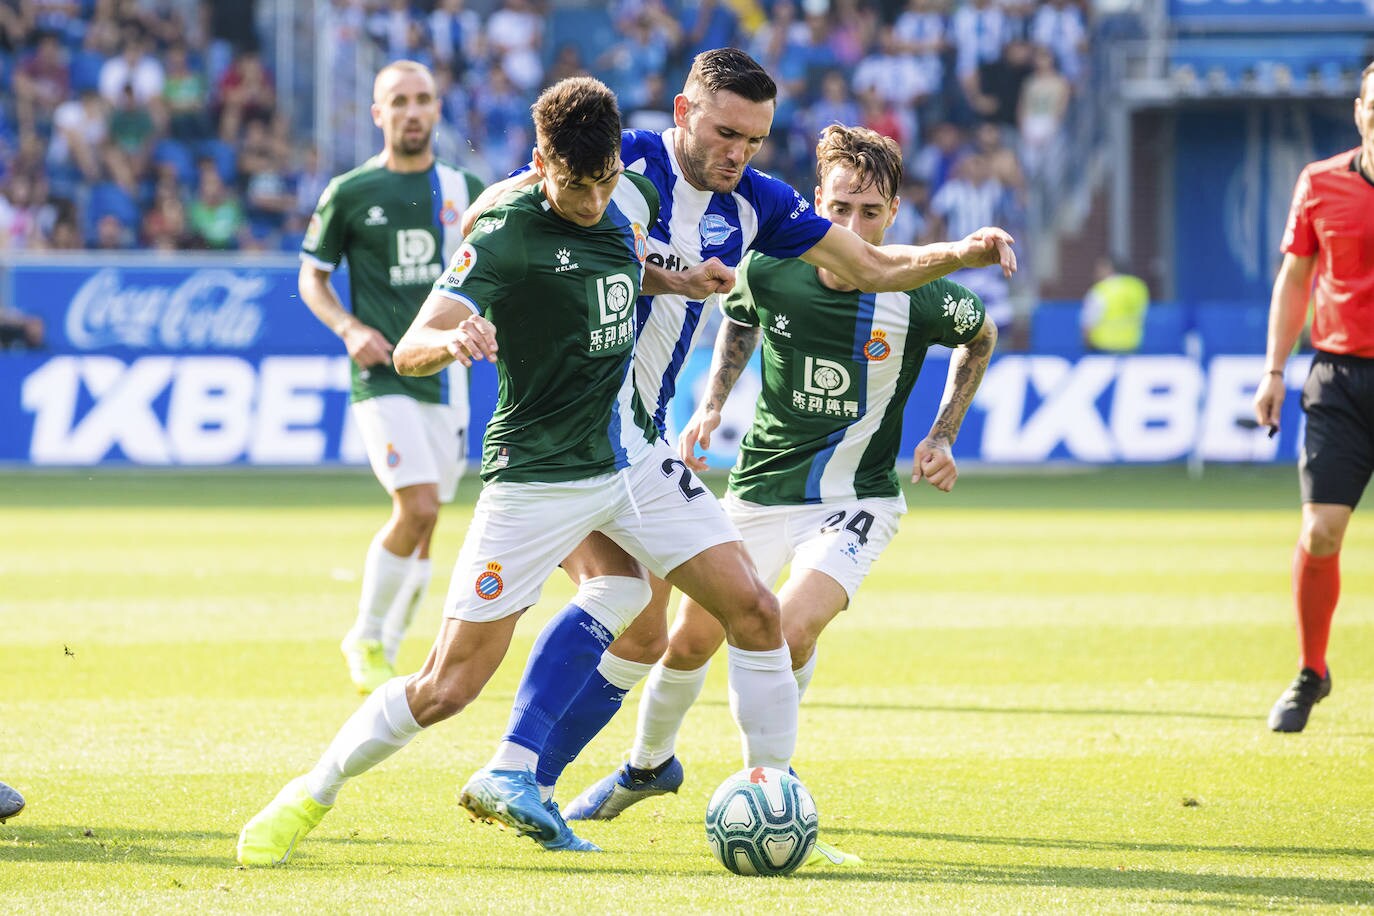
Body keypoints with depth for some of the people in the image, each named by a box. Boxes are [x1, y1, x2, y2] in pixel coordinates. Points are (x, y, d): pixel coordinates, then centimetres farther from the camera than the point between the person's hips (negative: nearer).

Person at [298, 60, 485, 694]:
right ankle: (366, 639, 0)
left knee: (423, 527, 6)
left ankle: (383, 656, 20)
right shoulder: (350, 193, -1)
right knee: (417, 508, -18)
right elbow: (312, 276, 7)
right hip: (383, 376, -4)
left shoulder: (465, 189, 8)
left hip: (446, 375, 4)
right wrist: (349, 328, -10)